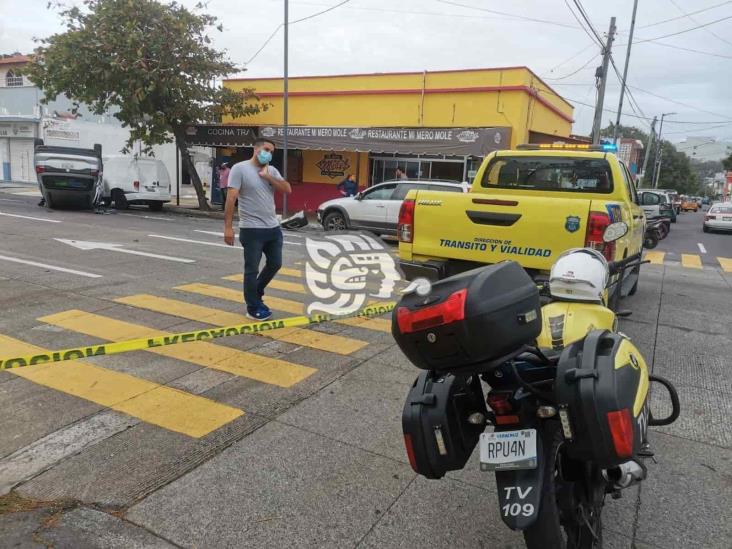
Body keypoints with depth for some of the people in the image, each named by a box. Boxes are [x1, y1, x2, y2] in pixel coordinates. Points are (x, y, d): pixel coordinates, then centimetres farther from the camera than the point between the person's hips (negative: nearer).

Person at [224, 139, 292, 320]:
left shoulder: (272, 171, 12)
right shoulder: (240, 168, -7)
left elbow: (288, 190, -1)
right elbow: (231, 198, -13)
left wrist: (268, 177, -9)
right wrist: (227, 227, -19)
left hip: (273, 228, 7)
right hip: (252, 230, -7)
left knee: (275, 264, 16)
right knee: (252, 270, 2)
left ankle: (256, 293, 38)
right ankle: (253, 308, 16)